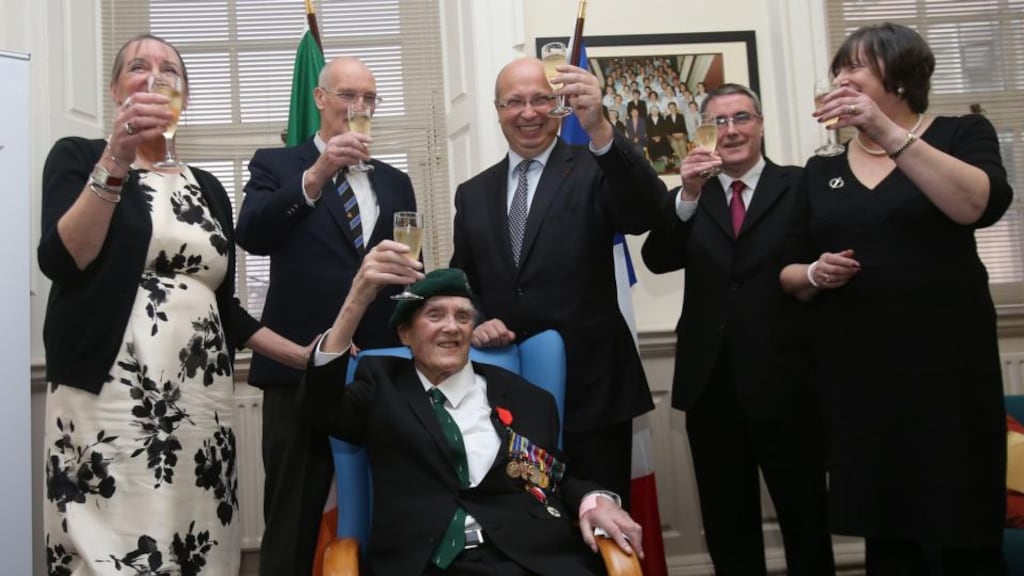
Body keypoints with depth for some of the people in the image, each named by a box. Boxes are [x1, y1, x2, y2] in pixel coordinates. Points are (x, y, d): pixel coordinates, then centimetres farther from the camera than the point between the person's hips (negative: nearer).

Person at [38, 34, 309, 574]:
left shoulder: (207, 187, 16)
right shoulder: (79, 157, 5)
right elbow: (62, 263, -12)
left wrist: (307, 356, 10)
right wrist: (117, 159, -17)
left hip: (200, 404, 5)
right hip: (110, 399, -4)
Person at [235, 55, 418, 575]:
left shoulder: (395, 182, 17)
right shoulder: (275, 165, 6)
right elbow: (252, 236, -12)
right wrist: (317, 174, -21)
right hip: (302, 365, -3)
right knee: (294, 523, 3)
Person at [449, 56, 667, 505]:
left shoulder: (594, 170, -2)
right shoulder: (473, 194, 12)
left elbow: (649, 213, -22)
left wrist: (599, 129, -36)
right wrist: (474, 324, -5)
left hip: (591, 387, -3)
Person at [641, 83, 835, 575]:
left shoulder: (800, 187, 1)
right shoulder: (690, 198, 9)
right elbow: (657, 260, -6)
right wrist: (688, 196, -18)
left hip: (783, 377, -3)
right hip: (710, 381, 3)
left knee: (805, 515, 9)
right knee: (726, 521, 15)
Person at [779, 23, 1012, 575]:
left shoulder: (961, 133, 3)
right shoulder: (821, 171, 13)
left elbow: (981, 205, -18)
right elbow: (788, 273, 15)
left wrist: (887, 131, -24)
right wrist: (815, 273, -8)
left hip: (944, 361, -3)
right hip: (855, 374, 3)